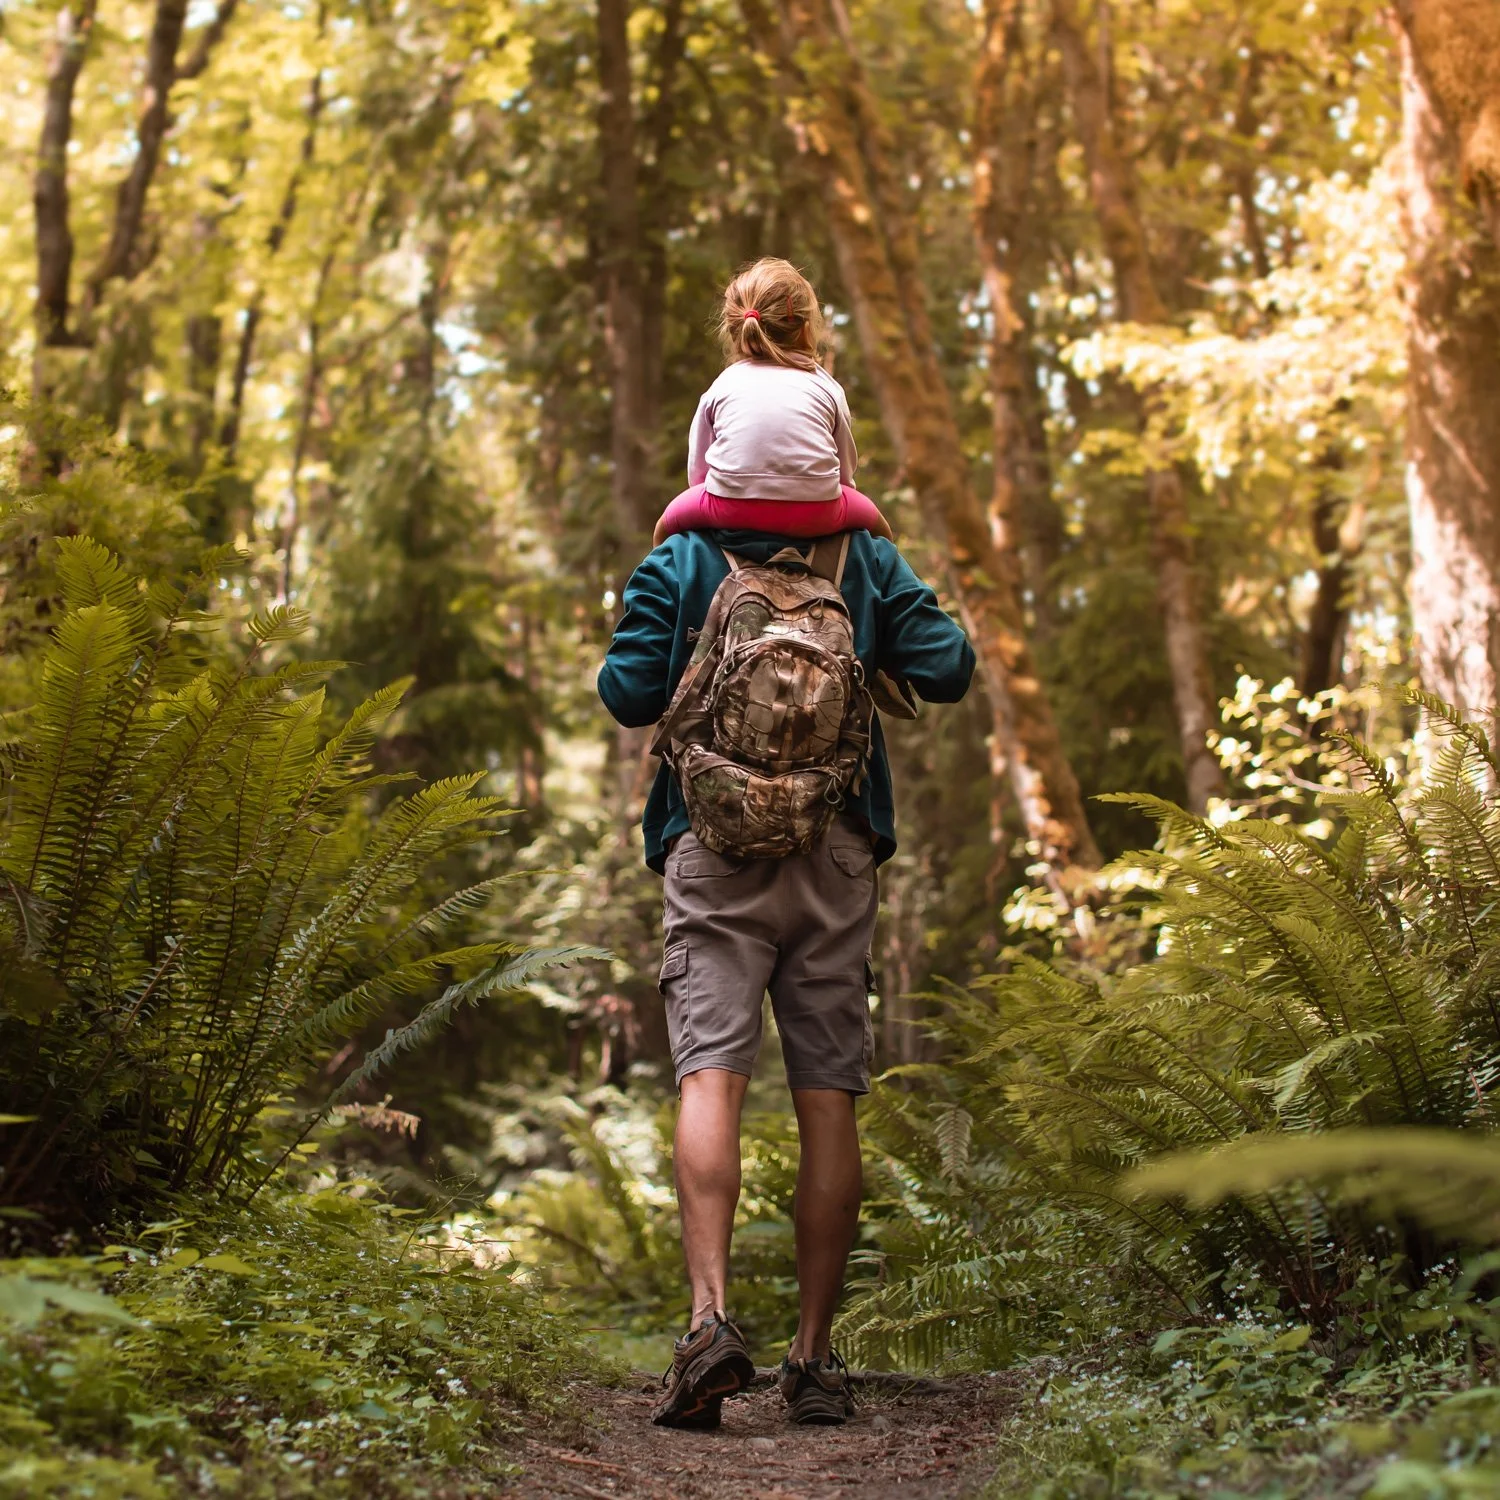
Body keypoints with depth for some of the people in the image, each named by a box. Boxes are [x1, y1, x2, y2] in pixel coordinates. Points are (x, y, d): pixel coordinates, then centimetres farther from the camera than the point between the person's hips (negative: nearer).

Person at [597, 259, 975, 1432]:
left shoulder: (680, 563, 2)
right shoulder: (869, 563, 6)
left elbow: (629, 693, -4)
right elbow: (948, 668, 3)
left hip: (714, 850, -2)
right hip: (837, 852, 2)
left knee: (711, 1074, -8)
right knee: (829, 1099, 3)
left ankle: (712, 1318, -26)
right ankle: (815, 1356, 8)